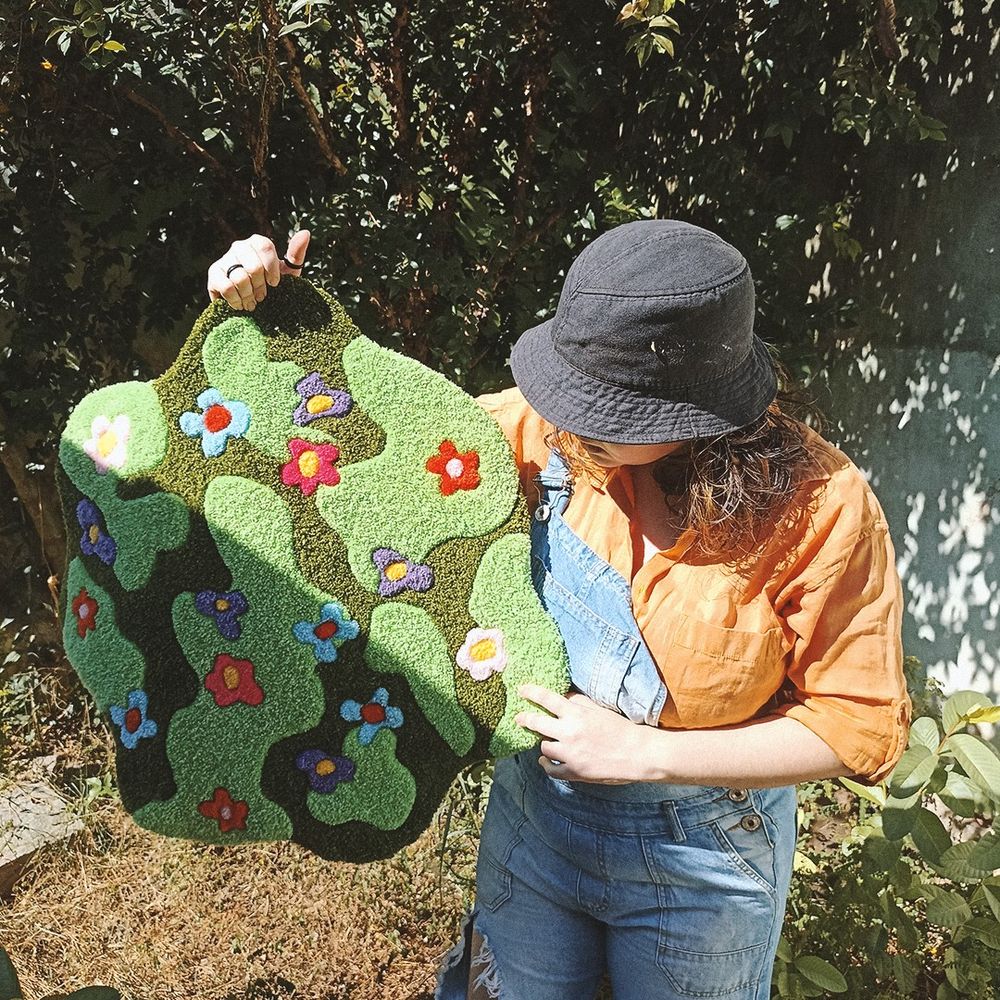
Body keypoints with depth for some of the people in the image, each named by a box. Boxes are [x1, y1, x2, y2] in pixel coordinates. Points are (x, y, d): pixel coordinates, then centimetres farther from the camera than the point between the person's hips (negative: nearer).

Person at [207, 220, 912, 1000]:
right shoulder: (548, 433, -18)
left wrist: (642, 751, -25)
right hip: (536, 817, 3)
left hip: (701, 857, -2)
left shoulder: (820, 508, -25)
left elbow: (864, 724, -18)